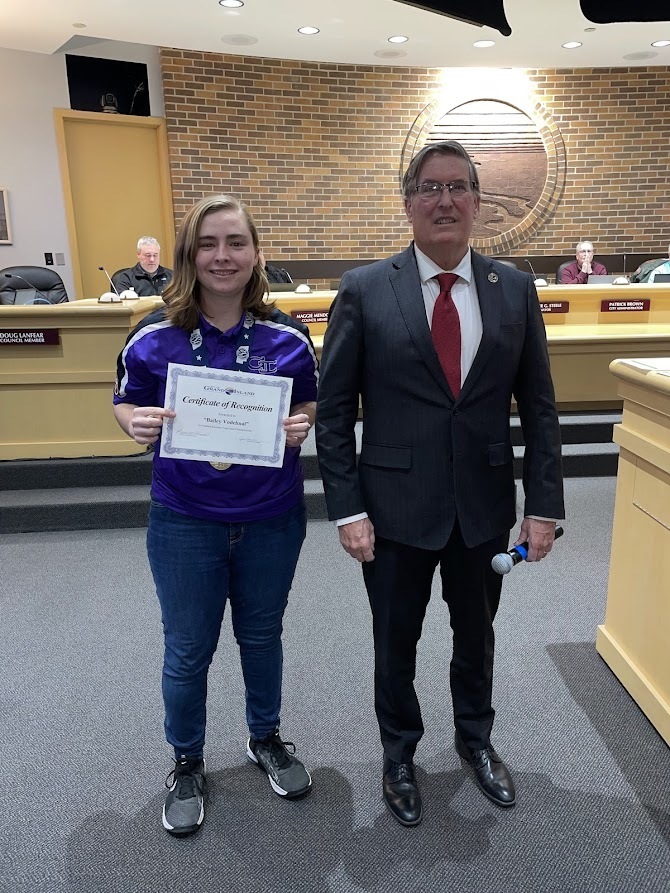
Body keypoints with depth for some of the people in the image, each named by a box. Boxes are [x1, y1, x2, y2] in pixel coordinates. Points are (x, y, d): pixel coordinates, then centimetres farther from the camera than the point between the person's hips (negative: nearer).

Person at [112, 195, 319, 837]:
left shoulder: (287, 336, -6)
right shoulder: (153, 337, -8)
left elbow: (310, 404, 7)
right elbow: (126, 404, 3)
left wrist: (301, 425, -16)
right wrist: (136, 423, -20)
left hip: (271, 518, 1)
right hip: (184, 522, -1)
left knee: (261, 634, 20)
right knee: (187, 650, 13)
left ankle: (266, 737, 47)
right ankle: (187, 762, 40)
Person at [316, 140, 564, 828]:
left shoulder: (515, 290, 0)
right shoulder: (364, 290, -7)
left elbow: (538, 406, 2)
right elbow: (333, 409, -6)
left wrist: (544, 505, -2)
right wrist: (347, 508, -11)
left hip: (485, 506, 3)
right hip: (396, 508, -2)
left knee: (476, 633, 22)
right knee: (395, 641, 17)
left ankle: (475, 739, 51)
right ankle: (399, 754, 44)